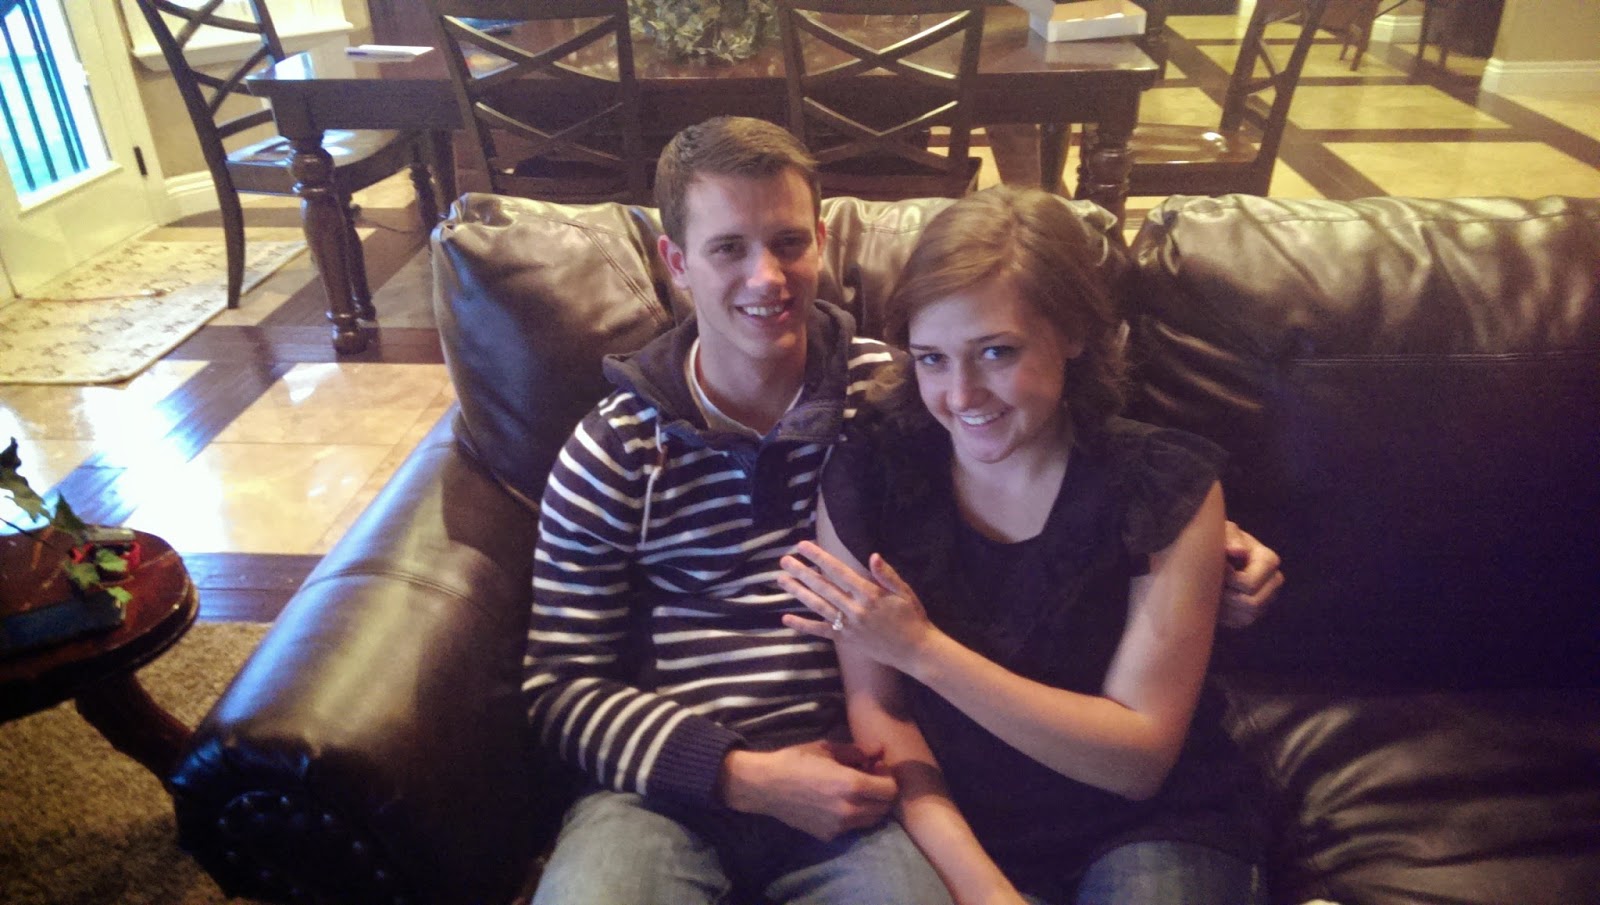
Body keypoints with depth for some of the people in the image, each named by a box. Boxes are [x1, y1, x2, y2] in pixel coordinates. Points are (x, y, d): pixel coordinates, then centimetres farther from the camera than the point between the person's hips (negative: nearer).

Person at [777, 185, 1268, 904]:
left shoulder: (1167, 485, -12)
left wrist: (922, 648, -20)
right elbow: (877, 711, -5)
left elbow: (1140, 759, -13)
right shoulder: (865, 475, -9)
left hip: (1152, 827, 0)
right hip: (963, 832, 1)